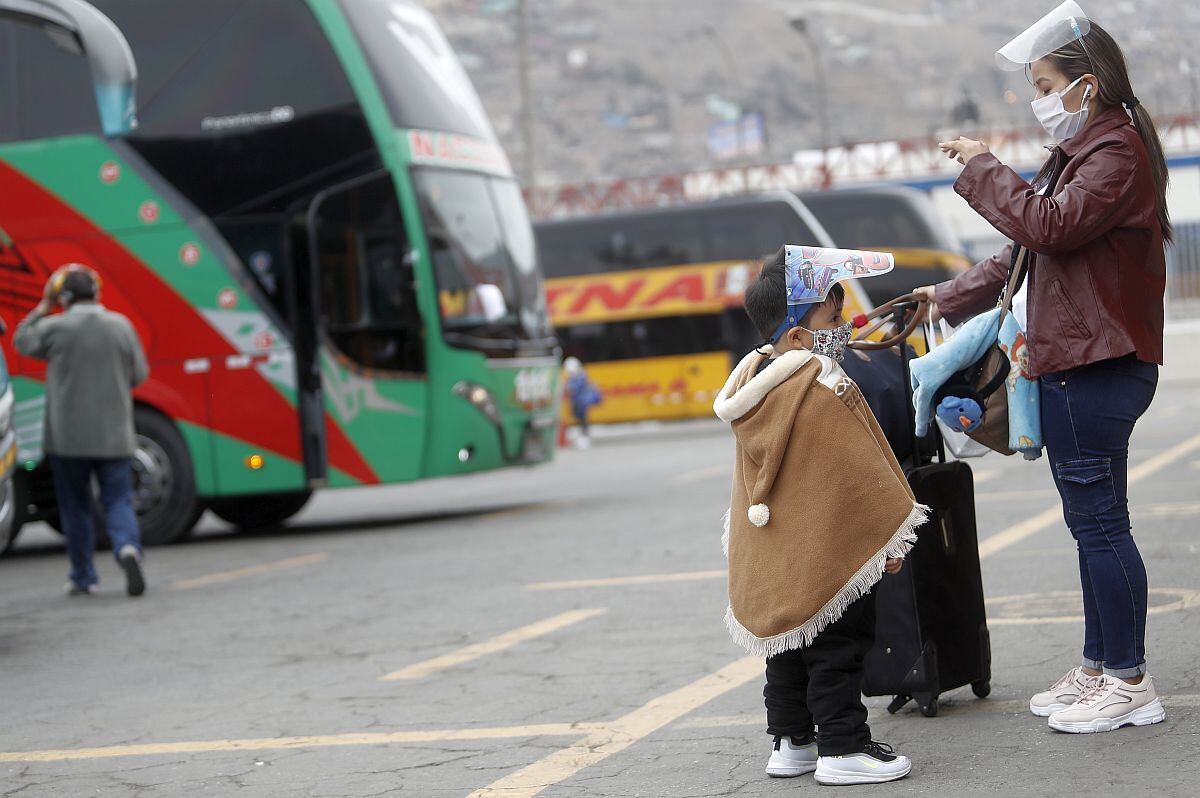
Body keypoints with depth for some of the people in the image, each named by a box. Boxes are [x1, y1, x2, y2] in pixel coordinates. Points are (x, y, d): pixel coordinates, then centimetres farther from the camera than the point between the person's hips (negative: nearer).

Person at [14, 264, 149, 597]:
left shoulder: (55, 327, -8)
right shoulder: (121, 326, -1)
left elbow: (22, 342, 12)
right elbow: (139, 374, 7)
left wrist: (43, 306, 18)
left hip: (68, 436, -1)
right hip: (114, 435, 1)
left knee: (75, 507, 11)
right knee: (118, 500, 5)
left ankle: (83, 578, 16)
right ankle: (128, 547, -23)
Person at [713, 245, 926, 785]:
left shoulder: (752, 381, 7)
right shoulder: (825, 388, -20)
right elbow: (859, 472, -16)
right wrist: (889, 537, -8)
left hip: (770, 554, 9)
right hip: (828, 552, -8)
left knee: (790, 648, 17)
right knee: (838, 648, -1)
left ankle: (790, 742, 23)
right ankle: (842, 747, 1)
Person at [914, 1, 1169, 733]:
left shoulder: (1118, 151, -12)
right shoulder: (1083, 154, 21)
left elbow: (1051, 227, -26)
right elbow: (1029, 250, 25)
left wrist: (984, 169, -16)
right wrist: (953, 298, 24)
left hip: (1096, 369, -11)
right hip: (1079, 366, 11)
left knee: (1100, 522, -7)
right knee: (1093, 523, 14)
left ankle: (1130, 684, -1)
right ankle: (1098, 670, 22)